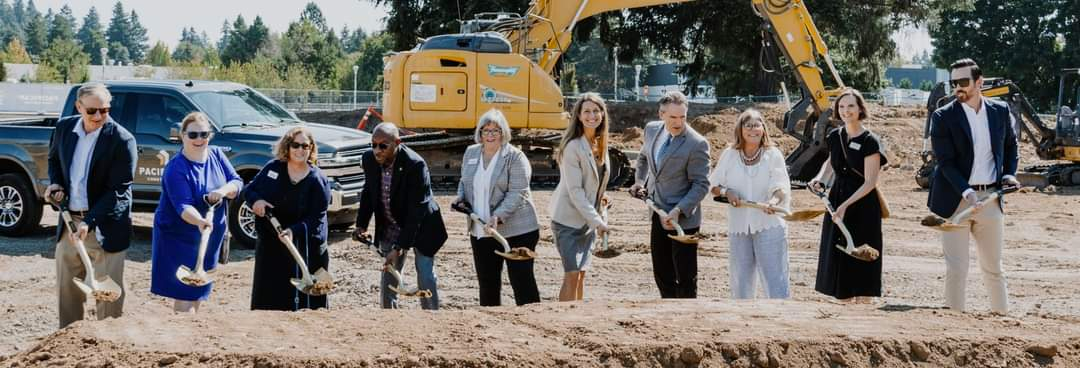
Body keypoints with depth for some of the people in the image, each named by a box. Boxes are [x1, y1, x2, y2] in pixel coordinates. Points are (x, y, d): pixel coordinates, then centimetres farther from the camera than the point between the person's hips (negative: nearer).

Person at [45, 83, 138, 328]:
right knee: (66, 289, 13)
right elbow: (54, 158, 23)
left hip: (104, 228, -5)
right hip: (69, 222, 5)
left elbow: (118, 190, -17)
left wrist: (90, 222, -25)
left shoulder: (122, 140, -15)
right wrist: (55, 183, 2)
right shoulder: (64, 128, 2)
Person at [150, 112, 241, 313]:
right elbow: (183, 206, -29)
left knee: (198, 291, 15)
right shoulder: (176, 169, -19)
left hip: (210, 238, 7)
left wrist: (224, 190, -24)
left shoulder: (217, 155, 1)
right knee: (184, 293, -9)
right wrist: (199, 222, -48)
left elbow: (237, 183, -1)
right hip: (178, 238, -7)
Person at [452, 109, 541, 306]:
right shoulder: (471, 153, 10)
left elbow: (517, 193, -16)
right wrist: (461, 198, 3)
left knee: (522, 281, -5)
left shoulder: (515, 157, -9)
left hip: (516, 231, -6)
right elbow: (464, 182, 24)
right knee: (487, 282, 13)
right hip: (480, 231, 6)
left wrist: (498, 216, -27)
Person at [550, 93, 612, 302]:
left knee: (581, 273, 12)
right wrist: (597, 221, -20)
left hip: (588, 219, 7)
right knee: (572, 275, -9)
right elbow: (575, 191, -20)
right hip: (569, 219, -7)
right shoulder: (573, 147, -18)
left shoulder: (600, 143, 6)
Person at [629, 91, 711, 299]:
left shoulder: (696, 144, -16)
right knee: (662, 274, 15)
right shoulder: (652, 130, 4)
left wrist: (678, 211, -25)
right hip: (658, 215, 7)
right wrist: (639, 182, 12)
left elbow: (701, 185, -15)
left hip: (683, 220, -7)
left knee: (685, 277, -2)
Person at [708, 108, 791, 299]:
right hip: (738, 226, 3)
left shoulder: (773, 155, -2)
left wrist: (774, 200, -34)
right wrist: (726, 192, -11)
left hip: (769, 225, -3)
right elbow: (714, 185, 11)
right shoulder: (729, 155, 5)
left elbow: (781, 186, -12)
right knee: (740, 279, 11)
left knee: (775, 278, -9)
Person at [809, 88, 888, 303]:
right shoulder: (835, 137, 6)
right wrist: (820, 179, 6)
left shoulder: (870, 141, -12)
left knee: (861, 259, -4)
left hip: (862, 206, -6)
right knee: (837, 256, 8)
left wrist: (846, 205, -22)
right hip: (836, 201, 6)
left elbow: (870, 183, -15)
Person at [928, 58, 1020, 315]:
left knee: (993, 267, 15)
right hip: (956, 199, -3)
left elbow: (1011, 146, 21)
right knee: (956, 268, -2)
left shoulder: (1001, 111, 5)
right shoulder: (943, 117, -7)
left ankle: (1002, 314, 26)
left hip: (991, 199, 3)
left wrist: (1009, 173, 3)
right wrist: (966, 192, -24)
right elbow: (945, 161, -13)